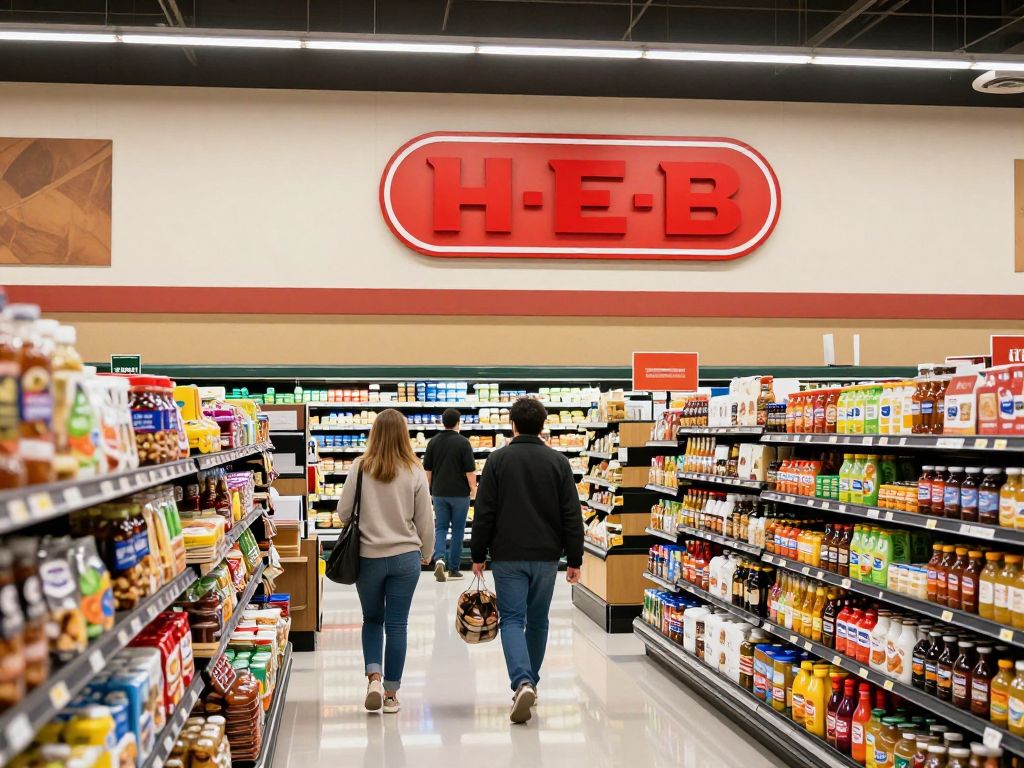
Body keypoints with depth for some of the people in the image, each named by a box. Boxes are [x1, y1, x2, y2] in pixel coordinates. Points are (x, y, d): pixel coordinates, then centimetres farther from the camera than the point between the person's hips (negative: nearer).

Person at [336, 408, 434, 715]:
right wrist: (426, 553, 17)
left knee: (372, 619, 18)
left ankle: (374, 676, 0)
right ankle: (391, 693, 14)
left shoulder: (360, 468, -8)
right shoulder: (415, 471, -6)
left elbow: (343, 512, -2)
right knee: (397, 625, 8)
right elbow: (425, 520, 1)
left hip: (368, 557, 0)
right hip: (405, 556, 0)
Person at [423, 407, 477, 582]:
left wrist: (430, 488, 19)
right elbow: (470, 469, -11)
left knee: (440, 528, 8)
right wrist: (473, 488, 2)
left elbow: (427, 469, 8)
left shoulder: (433, 441, 3)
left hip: (439, 492, 3)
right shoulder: (463, 442, -10)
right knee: (458, 530, 7)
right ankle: (453, 569, 10)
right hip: (460, 493, -3)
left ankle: (439, 559, -16)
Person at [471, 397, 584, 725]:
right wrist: (574, 560, 5)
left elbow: (484, 513, -4)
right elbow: (572, 515, 0)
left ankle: (522, 682, -21)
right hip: (546, 555, 2)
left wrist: (479, 556, 4)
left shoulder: (498, 460, -4)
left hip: (507, 556, -2)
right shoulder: (558, 462, 1)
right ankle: (531, 682, 27)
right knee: (538, 620, 16)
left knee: (512, 620, -2)